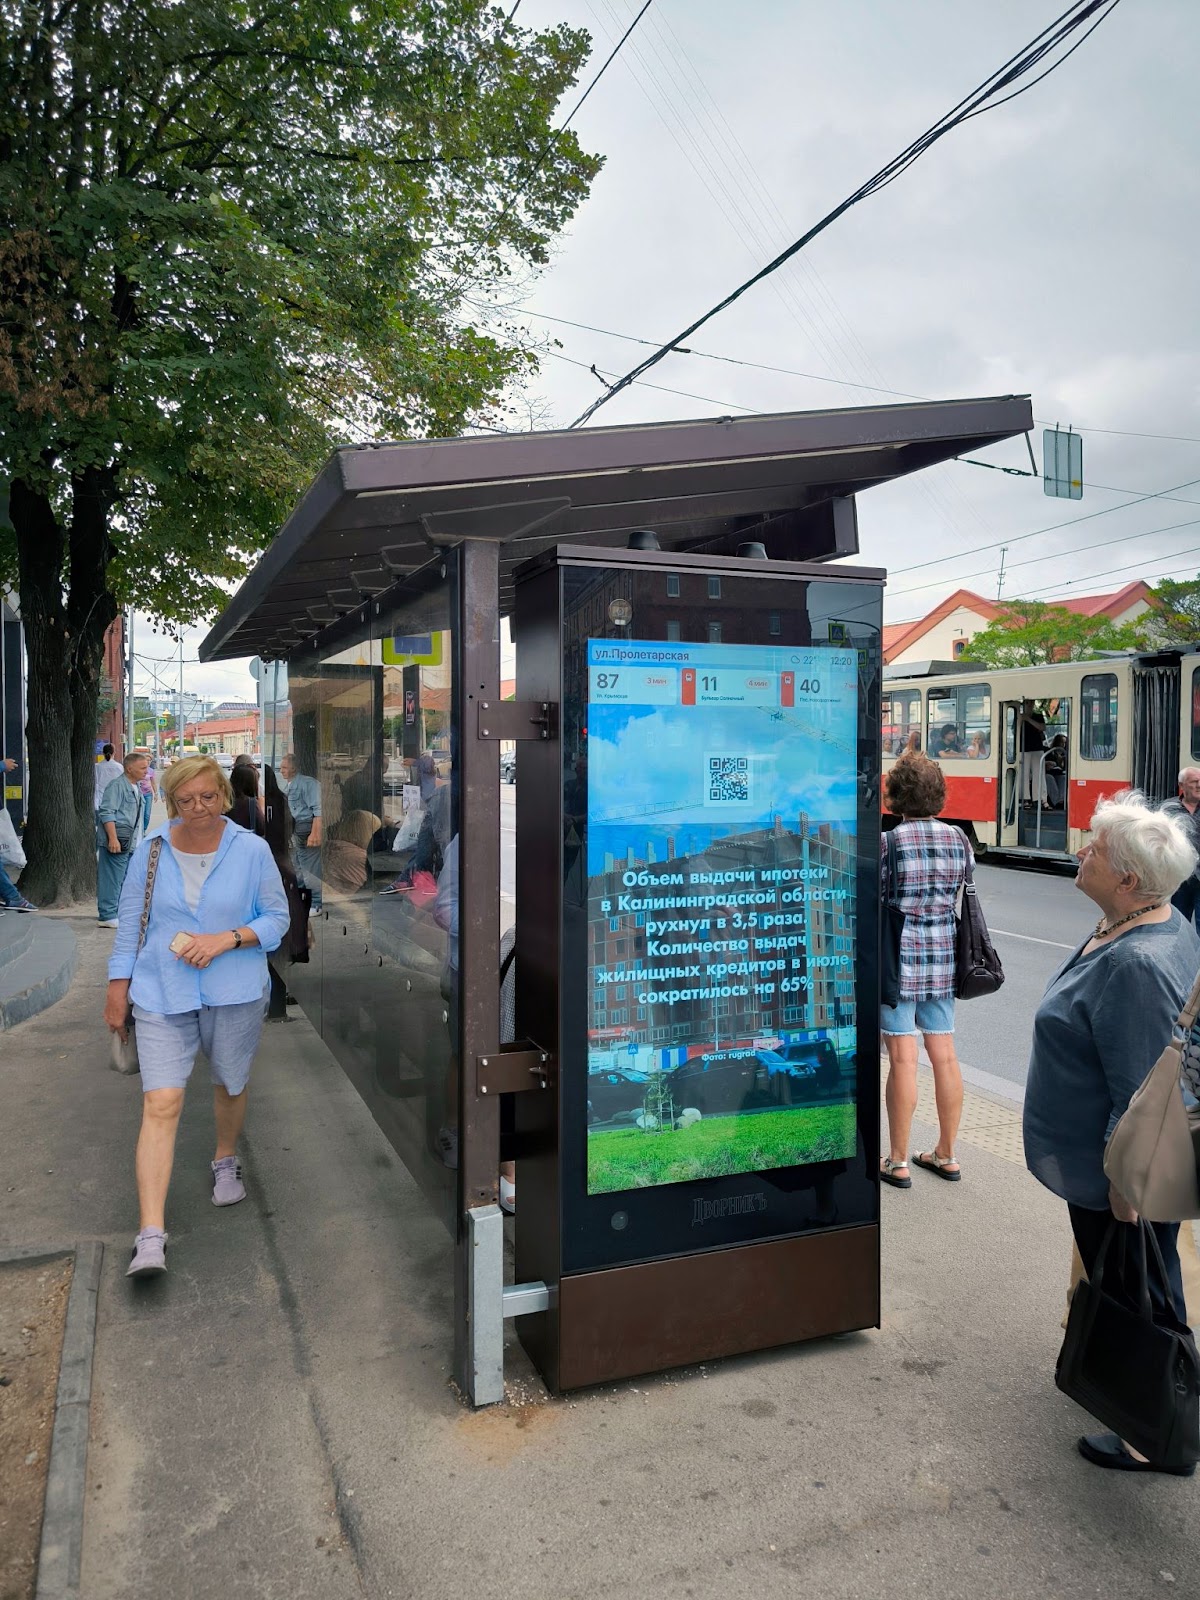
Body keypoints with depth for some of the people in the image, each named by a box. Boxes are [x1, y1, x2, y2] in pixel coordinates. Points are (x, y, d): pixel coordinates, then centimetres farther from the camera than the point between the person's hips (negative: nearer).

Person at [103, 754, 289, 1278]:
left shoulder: (252, 850, -5)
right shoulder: (151, 851, -1)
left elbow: (277, 917, -1)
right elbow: (130, 922, 7)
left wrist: (228, 939, -16)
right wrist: (118, 987, 6)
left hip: (235, 996, 1)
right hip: (162, 997, 0)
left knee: (229, 1086, 19)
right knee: (160, 1104, -10)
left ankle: (225, 1161, 50)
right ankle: (151, 1236, -8)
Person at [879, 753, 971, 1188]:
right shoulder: (958, 839, 3)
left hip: (899, 958, -5)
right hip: (944, 957, 5)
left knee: (903, 1059, 1)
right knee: (944, 1056, 12)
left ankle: (898, 1162, 11)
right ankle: (946, 1155, 24)